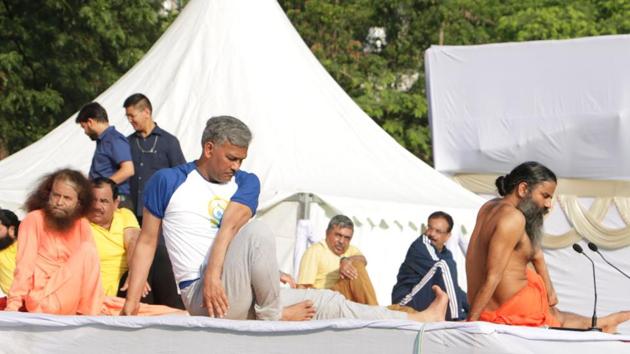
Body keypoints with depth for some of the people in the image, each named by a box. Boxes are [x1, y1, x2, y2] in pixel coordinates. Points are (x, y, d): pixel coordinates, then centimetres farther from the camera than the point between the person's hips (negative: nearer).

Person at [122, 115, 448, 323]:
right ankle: (272, 315, -17)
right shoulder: (167, 182, 2)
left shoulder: (246, 183, 13)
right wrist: (131, 303, -5)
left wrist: (213, 275, -23)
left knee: (327, 302, 10)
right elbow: (146, 242, 3)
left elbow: (230, 226, -5)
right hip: (203, 297, -6)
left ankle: (422, 320, 19)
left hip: (243, 294, 6)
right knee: (256, 230, -30)